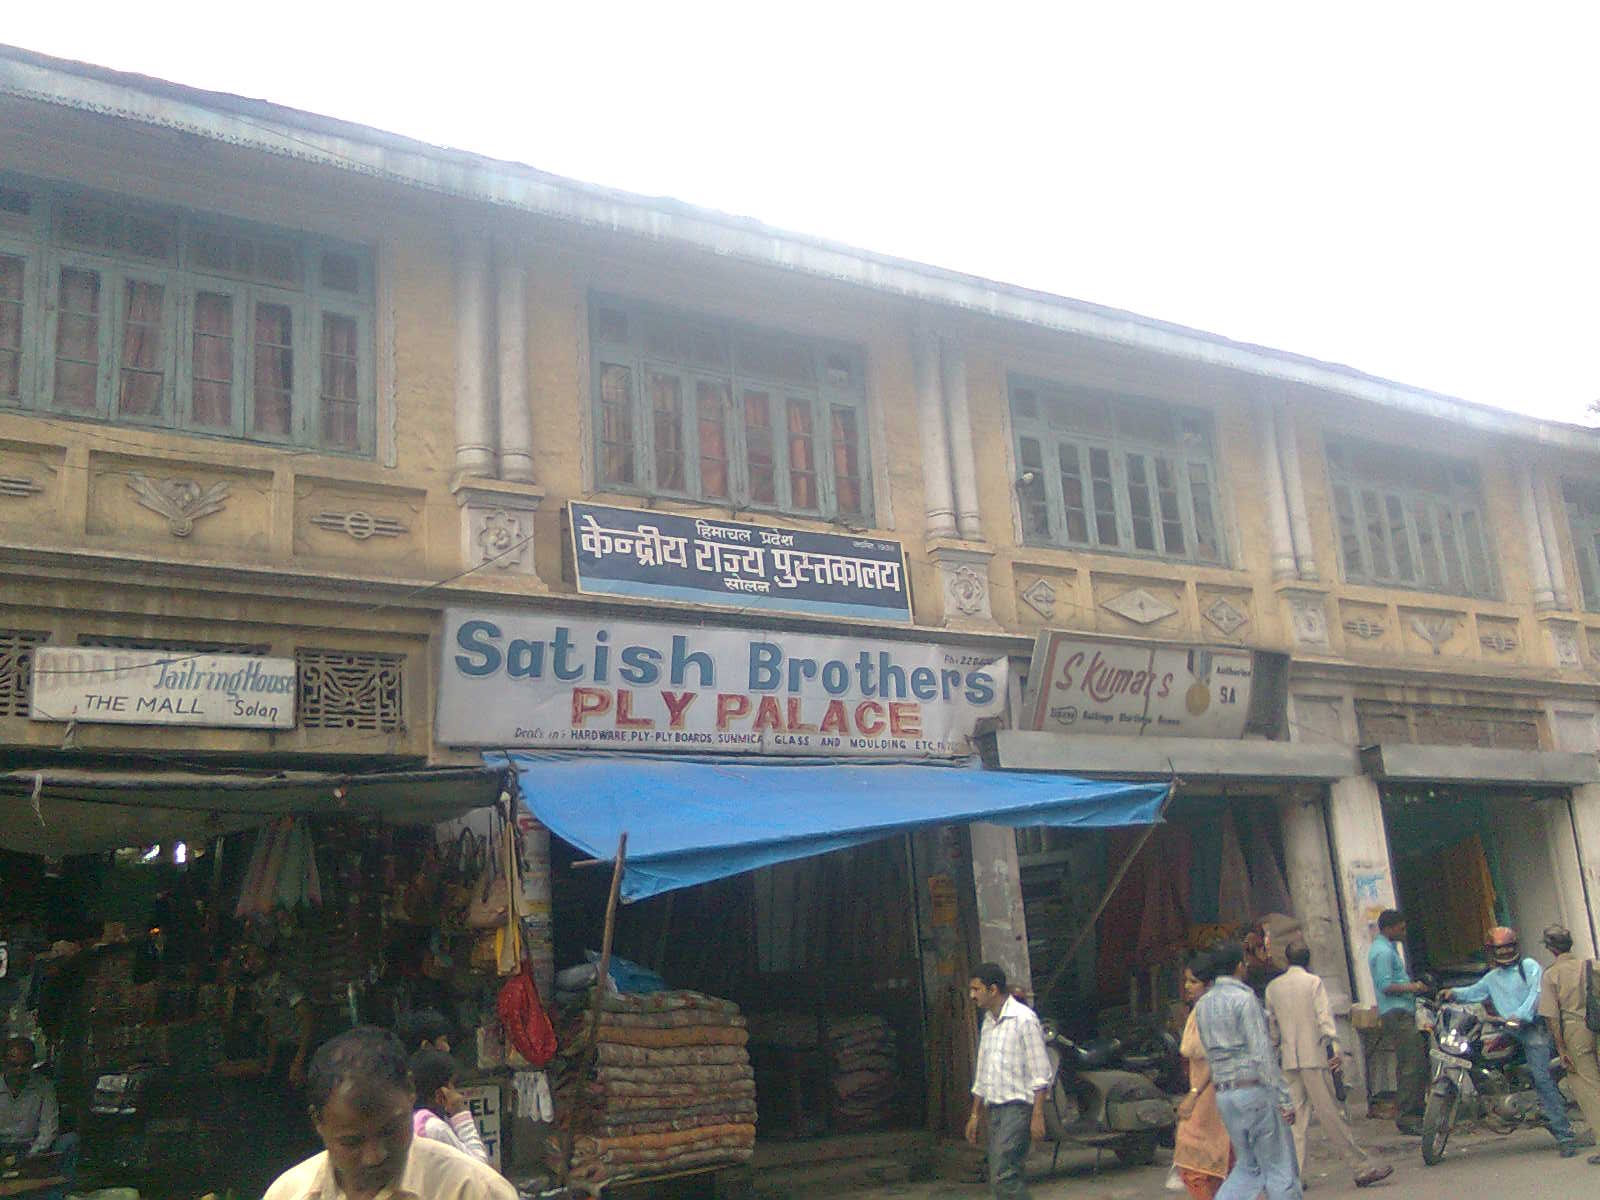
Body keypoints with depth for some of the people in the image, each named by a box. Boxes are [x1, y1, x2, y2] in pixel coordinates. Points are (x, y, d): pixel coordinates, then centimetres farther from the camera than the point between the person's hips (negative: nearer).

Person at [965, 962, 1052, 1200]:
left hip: (1018, 1106, -8)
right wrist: (975, 1115, 21)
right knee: (998, 1180, 6)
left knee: (1003, 1176, -17)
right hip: (995, 1109, 8)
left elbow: (1040, 1073, -11)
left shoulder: (1023, 1018, -9)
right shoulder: (988, 1022, 16)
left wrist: (1038, 1115, -17)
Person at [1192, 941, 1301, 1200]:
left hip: (1222, 1093, 7)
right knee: (1280, 1168, 4)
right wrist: (1284, 1099, -12)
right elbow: (1262, 1052, -15)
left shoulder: (1203, 1004, 11)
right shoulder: (1244, 998, -12)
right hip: (1254, 1089, -7)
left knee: (1248, 1167, 15)